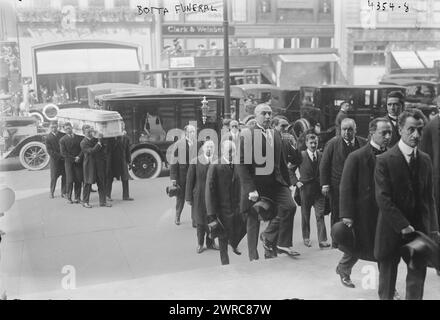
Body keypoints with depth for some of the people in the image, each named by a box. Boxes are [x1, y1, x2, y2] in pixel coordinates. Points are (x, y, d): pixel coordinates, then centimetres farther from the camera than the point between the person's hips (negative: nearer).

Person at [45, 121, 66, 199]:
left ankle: (63, 192, 12)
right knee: (53, 177, 2)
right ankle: (51, 192, 16)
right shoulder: (48, 137, 0)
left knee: (65, 176, 2)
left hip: (64, 159, 2)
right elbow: (49, 150, -5)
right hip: (54, 160, -1)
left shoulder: (63, 135, 4)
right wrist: (59, 156, -14)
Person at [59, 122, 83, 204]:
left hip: (78, 162, 2)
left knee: (79, 180, 0)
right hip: (69, 162, -2)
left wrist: (79, 157, -12)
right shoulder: (62, 140, 2)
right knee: (70, 180, -4)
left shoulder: (79, 138, 9)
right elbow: (63, 153, -5)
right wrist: (73, 158, -11)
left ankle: (77, 197, 11)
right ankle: (69, 198, 9)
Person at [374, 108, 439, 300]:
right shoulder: (384, 160, -10)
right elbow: (383, 199, -15)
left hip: (420, 228, 4)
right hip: (393, 231, -4)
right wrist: (403, 226, -18)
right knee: (387, 278, 10)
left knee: (418, 278, 6)